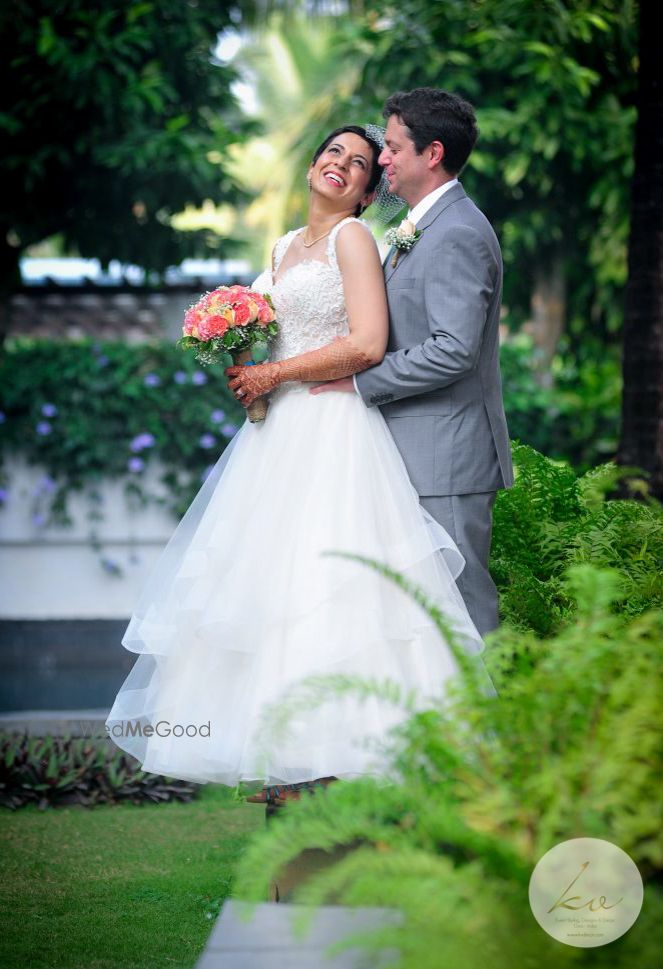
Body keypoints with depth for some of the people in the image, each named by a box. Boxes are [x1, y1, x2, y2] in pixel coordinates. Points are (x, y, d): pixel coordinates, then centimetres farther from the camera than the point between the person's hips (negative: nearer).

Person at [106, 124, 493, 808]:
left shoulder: (353, 238, -4)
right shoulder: (285, 247, 20)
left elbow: (366, 344, -15)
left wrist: (273, 375, -12)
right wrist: (243, 371, 9)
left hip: (333, 433, -8)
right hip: (278, 434, 8)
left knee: (325, 586, -12)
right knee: (274, 587, 3)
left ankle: (338, 762, -8)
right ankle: (296, 759, 6)